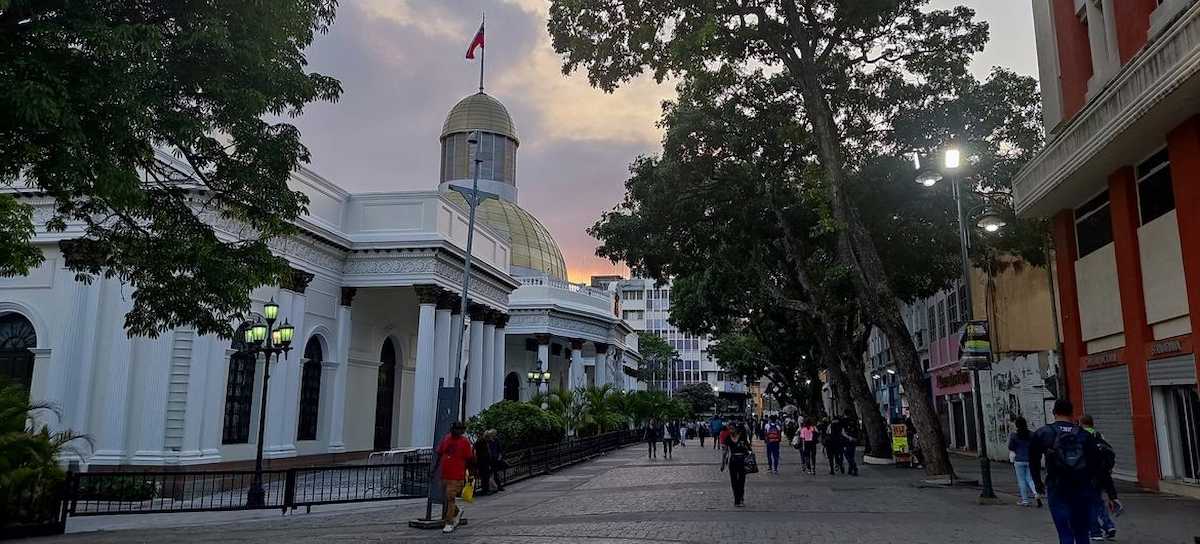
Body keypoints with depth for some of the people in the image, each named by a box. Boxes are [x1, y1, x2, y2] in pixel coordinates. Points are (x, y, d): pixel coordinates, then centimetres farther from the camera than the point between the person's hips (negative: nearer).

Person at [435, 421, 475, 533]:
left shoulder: (465, 442, -6)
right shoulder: (446, 439, 8)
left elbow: (469, 460, -3)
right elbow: (439, 454, 19)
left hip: (456, 477, -6)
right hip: (444, 475, 6)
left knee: (450, 499, -8)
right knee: (446, 498, 15)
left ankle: (449, 524, 2)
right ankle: (457, 511, 40)